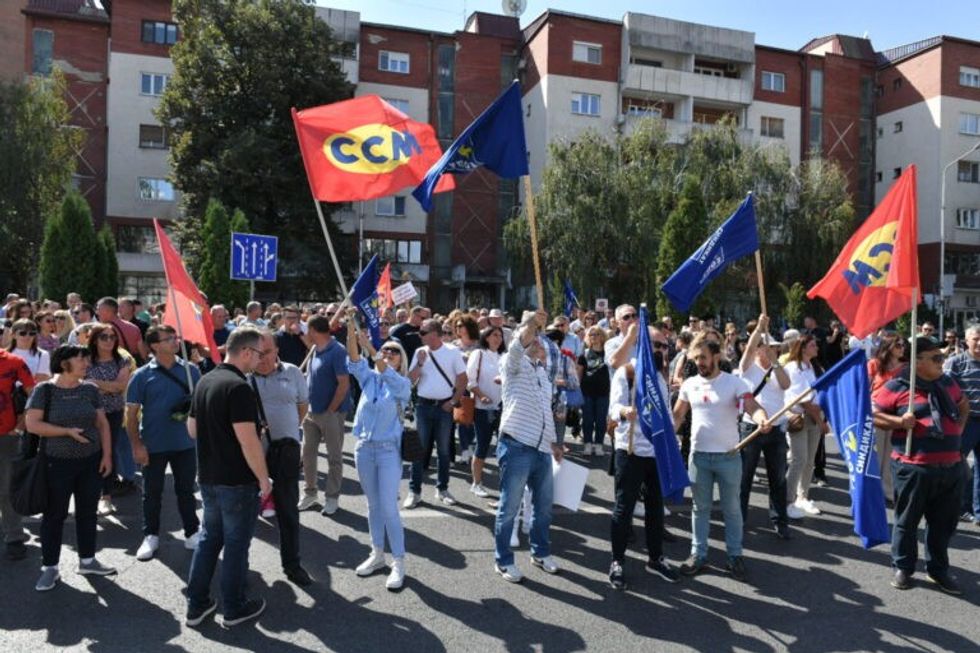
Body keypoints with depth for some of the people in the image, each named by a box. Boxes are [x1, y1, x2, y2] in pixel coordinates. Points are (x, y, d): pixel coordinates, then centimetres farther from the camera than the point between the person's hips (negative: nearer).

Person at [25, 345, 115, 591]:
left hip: (91, 461, 4)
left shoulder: (90, 389, 3)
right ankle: (50, 568, 19)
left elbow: (102, 423, 6)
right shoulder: (45, 390, -7)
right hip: (58, 463, -3)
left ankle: (87, 561, 26)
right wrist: (68, 431, -16)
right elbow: (32, 424, -13)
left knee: (87, 512, 12)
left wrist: (107, 455, 0)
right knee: (55, 515, 6)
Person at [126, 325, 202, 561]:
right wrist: (136, 445, -10)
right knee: (152, 492, 13)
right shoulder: (141, 376, -6)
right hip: (153, 445, -1)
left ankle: (192, 533, 25)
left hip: (185, 443, 1)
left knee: (186, 490, 13)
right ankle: (151, 536, 28)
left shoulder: (191, 370, -1)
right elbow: (131, 413, -5)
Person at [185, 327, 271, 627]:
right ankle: (234, 608, 20)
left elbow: (192, 429, 14)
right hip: (238, 480, -8)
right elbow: (248, 440, -25)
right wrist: (264, 478, -16)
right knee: (236, 543, 6)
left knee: (209, 537, 19)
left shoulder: (205, 381, 6)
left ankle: (196, 605, 26)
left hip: (208, 477, 8)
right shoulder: (238, 387, -22)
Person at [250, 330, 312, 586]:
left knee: (288, 508, 8)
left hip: (286, 447, 1)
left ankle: (292, 564, 21)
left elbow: (303, 404, 13)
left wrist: (288, 428, 8)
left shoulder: (292, 372, 1)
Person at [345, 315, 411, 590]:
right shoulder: (368, 378, 5)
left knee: (389, 508, -4)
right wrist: (351, 326, -25)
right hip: (364, 447, 4)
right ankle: (377, 554, 28)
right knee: (373, 505, 15)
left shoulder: (403, 384, -5)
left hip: (389, 449, -4)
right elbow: (354, 359, -11)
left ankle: (399, 562, 8)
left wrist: (370, 349, -38)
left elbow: (389, 376, -26)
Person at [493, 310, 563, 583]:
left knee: (544, 504, 17)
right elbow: (517, 344, -25)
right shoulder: (514, 364, 0)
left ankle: (540, 552, 35)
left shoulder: (542, 372, 21)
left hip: (541, 449, 8)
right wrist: (531, 322, -34)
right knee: (509, 508, 2)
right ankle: (503, 560, 16)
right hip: (517, 447, -7)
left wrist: (553, 442, 24)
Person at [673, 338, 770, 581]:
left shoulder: (735, 383, -8)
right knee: (700, 507, 13)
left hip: (729, 456, -3)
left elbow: (753, 407, -21)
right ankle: (698, 554, 24)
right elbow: (677, 415, 11)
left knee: (732, 508, 10)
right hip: (699, 455, 3)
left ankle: (735, 555, 25)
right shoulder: (689, 385, 2)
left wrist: (762, 419, -43)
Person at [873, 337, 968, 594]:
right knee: (908, 520, 8)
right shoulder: (896, 386, -8)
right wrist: (898, 421, -20)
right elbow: (872, 414, -5)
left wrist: (958, 429, 13)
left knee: (944, 522, 15)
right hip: (913, 467, -5)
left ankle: (938, 569, 31)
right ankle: (902, 567, 22)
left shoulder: (948, 383, 10)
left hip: (951, 467, 6)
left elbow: (964, 405, 28)